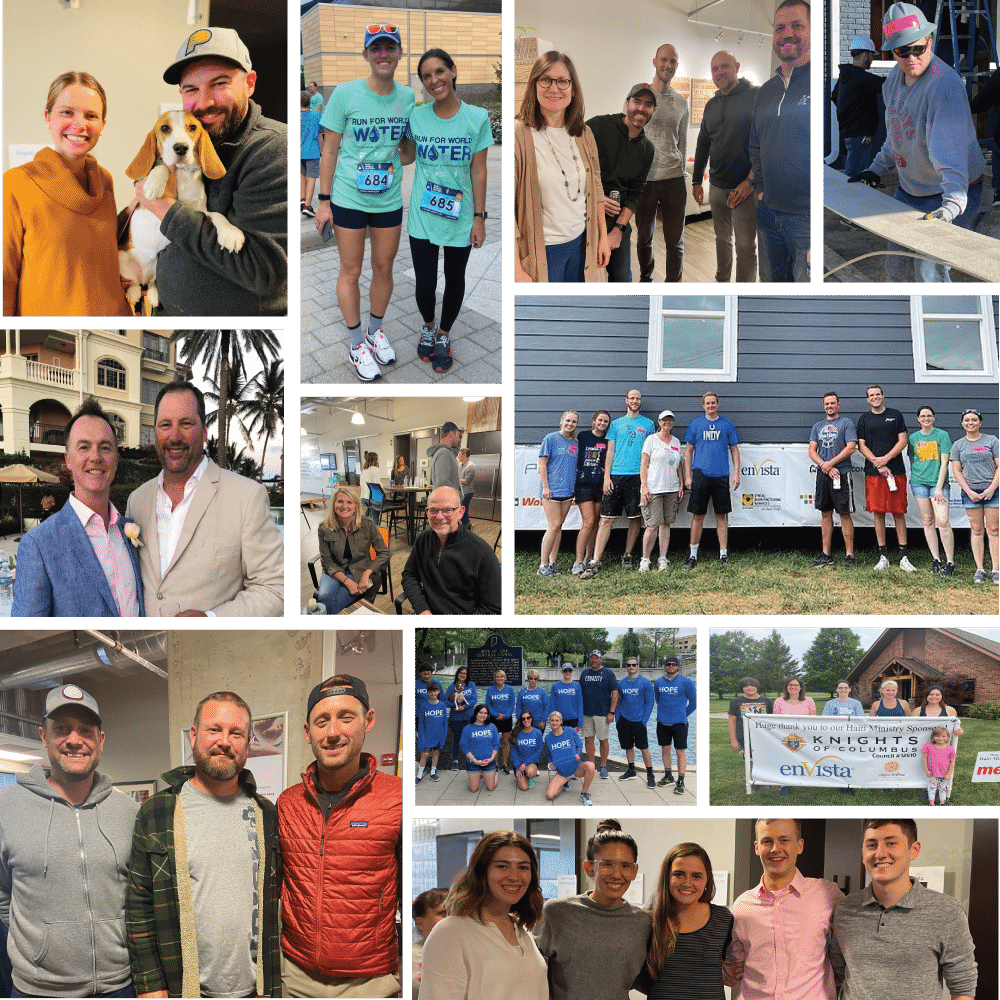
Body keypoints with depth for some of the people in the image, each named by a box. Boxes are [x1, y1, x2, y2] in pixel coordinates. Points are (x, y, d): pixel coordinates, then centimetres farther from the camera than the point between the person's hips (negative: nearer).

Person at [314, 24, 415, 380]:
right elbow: (330, 150, -5)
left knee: (384, 268, 15)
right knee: (351, 271, 6)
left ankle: (376, 330, 37)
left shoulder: (407, 97, -1)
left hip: (390, 200, 3)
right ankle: (357, 343, 20)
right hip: (348, 199, -3)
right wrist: (324, 201, -5)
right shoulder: (345, 94, -11)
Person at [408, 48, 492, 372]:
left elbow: (479, 171, -5)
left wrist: (479, 217, -5)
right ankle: (428, 327, 33)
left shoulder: (477, 118, -8)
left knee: (454, 280, 13)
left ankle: (444, 334, 37)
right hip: (422, 216, 1)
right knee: (425, 284, 1)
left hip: (460, 217, 0)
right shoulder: (415, 117, -4)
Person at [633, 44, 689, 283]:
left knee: (675, 241, 3)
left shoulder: (681, 102, 10)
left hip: (674, 180, 2)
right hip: (645, 179, -2)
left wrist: (682, 173, 13)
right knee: (644, 238, 11)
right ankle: (645, 280, 30)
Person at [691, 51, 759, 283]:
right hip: (717, 186, 6)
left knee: (745, 246, -3)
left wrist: (750, 181, -18)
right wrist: (696, 181, 16)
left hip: (745, 187, -6)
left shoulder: (756, 96, -8)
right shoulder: (712, 104, 13)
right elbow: (703, 144, 21)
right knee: (722, 239, 15)